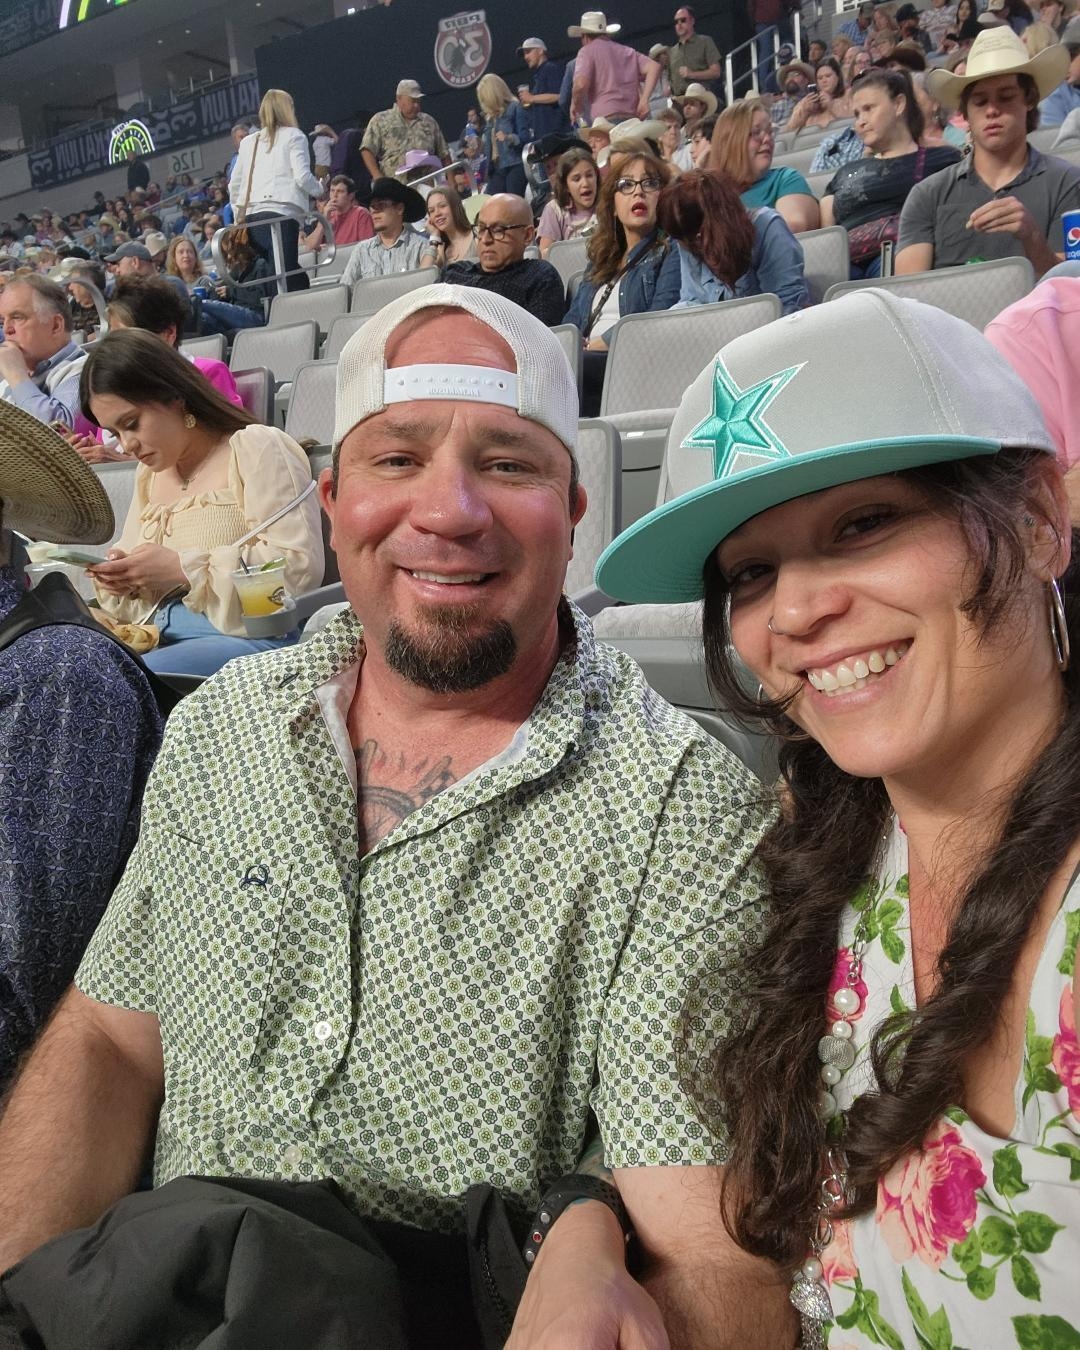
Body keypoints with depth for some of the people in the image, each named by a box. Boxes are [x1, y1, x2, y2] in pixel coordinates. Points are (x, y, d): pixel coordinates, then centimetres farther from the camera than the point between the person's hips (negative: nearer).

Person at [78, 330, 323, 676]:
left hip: (246, 636, -6)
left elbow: (299, 566, -13)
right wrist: (120, 575, 3)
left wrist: (183, 569, -13)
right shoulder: (150, 473, 24)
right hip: (161, 640, 7)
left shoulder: (255, 448, -1)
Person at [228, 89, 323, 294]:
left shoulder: (248, 141, 23)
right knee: (288, 279, -14)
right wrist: (320, 189, 16)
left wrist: (240, 212, 30)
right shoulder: (293, 136, 8)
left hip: (250, 218, 5)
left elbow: (234, 185, 20)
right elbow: (302, 177, -3)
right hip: (281, 215, -5)